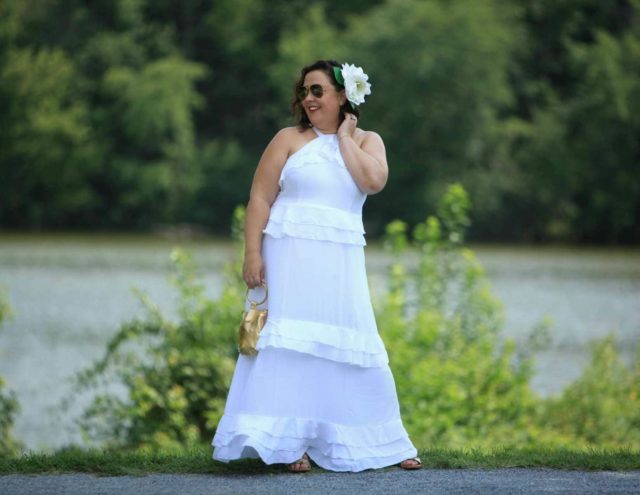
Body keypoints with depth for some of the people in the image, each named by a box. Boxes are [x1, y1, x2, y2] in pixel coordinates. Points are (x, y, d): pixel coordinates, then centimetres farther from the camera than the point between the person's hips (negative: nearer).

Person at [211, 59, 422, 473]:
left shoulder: (367, 141, 10)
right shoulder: (290, 139, 4)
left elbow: (373, 181, -11)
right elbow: (260, 198, -1)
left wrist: (344, 138, -3)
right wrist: (253, 254, -11)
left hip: (341, 261, 2)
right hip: (291, 256, -2)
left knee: (351, 346, 5)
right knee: (290, 344, -8)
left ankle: (381, 444, 12)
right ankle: (289, 442, -7)